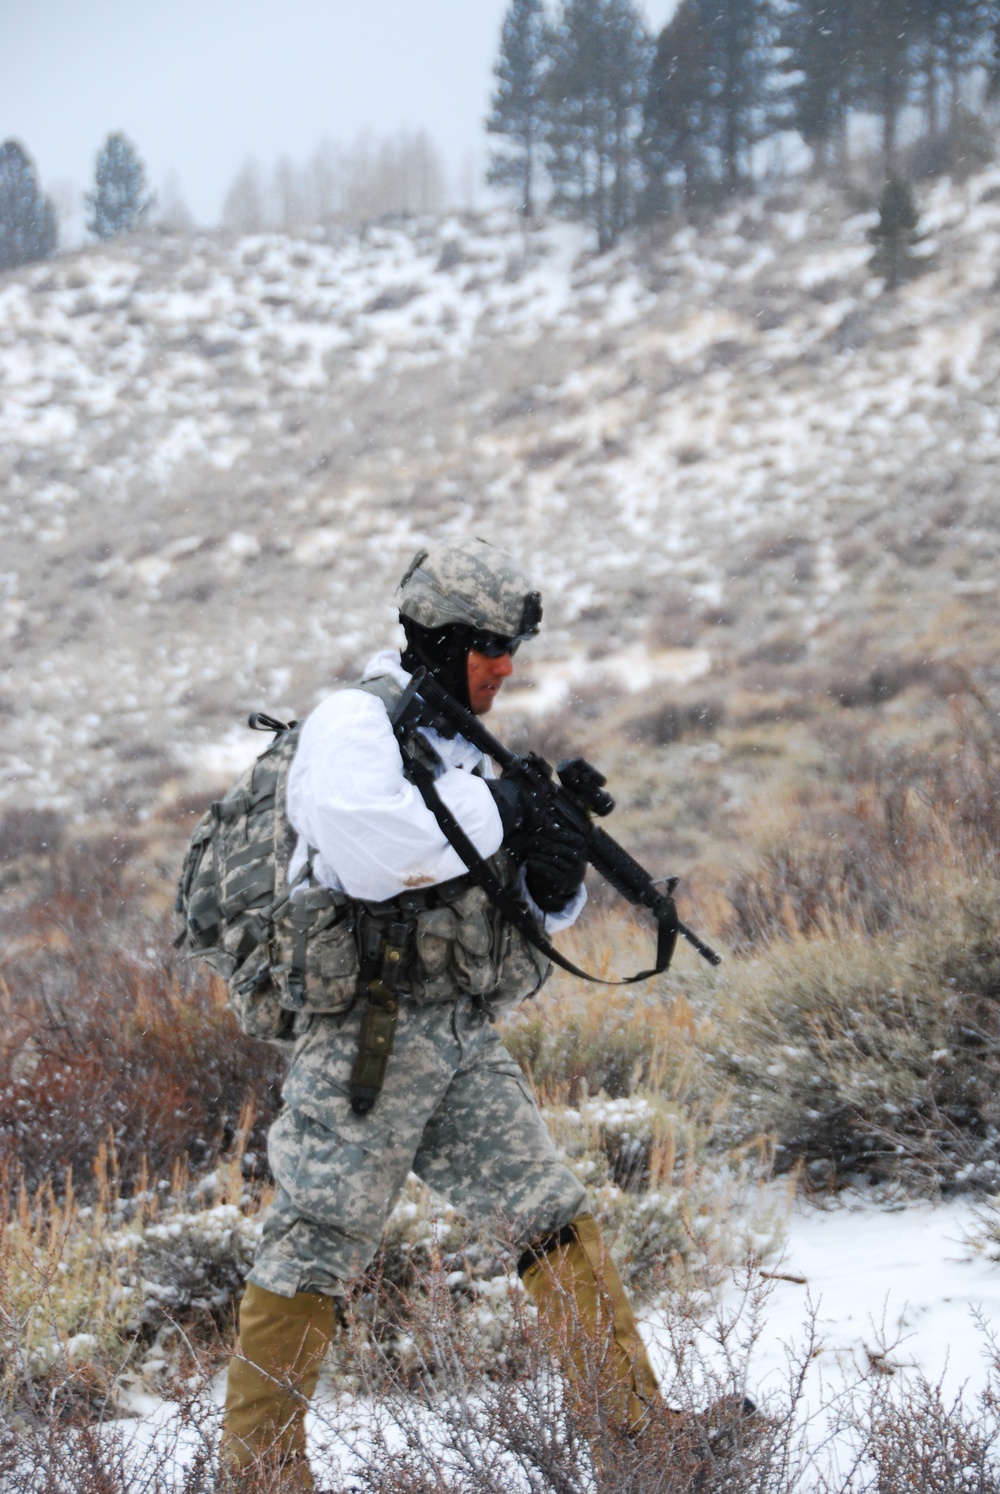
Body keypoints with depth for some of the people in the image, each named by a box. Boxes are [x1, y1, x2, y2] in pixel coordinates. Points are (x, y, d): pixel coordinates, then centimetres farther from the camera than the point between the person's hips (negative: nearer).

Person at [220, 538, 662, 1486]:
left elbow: (530, 909, 22)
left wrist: (554, 879, -2)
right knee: (316, 1248, -3)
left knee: (553, 1223, 2)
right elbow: (363, 845, -28)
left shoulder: (465, 748, 19)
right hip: (370, 1039, -8)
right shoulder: (355, 724, -6)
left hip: (464, 1047, 8)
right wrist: (491, 804, -19)